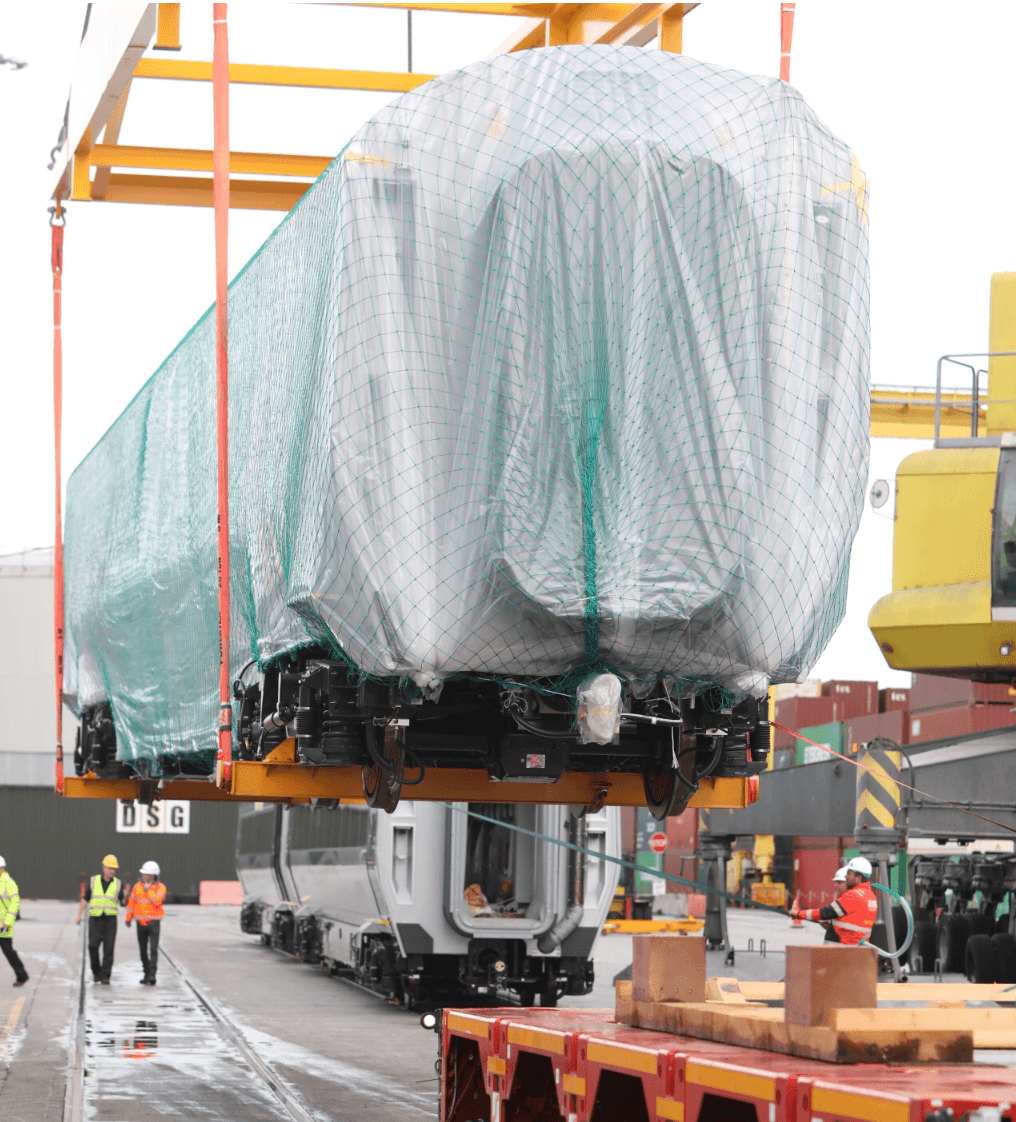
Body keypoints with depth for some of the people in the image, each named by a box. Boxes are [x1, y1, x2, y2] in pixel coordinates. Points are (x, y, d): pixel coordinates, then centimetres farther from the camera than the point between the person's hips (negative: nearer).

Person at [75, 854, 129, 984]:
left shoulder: (118, 883, 4)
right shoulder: (93, 881, 3)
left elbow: (124, 902, 2)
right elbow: (85, 899, 8)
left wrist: (126, 896, -20)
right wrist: (79, 915, 0)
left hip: (110, 920, 0)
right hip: (95, 919, 0)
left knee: (108, 948, -7)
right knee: (93, 946, -10)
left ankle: (105, 977, -4)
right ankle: (96, 971, 13)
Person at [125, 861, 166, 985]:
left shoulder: (160, 887, -6)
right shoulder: (138, 886, 3)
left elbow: (157, 902, -21)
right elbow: (131, 902, 8)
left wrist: (148, 890, -22)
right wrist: (128, 918, 6)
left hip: (154, 923, -3)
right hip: (141, 923, 3)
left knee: (153, 949, -14)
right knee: (143, 951, 6)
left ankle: (152, 975, -18)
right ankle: (146, 974, 17)